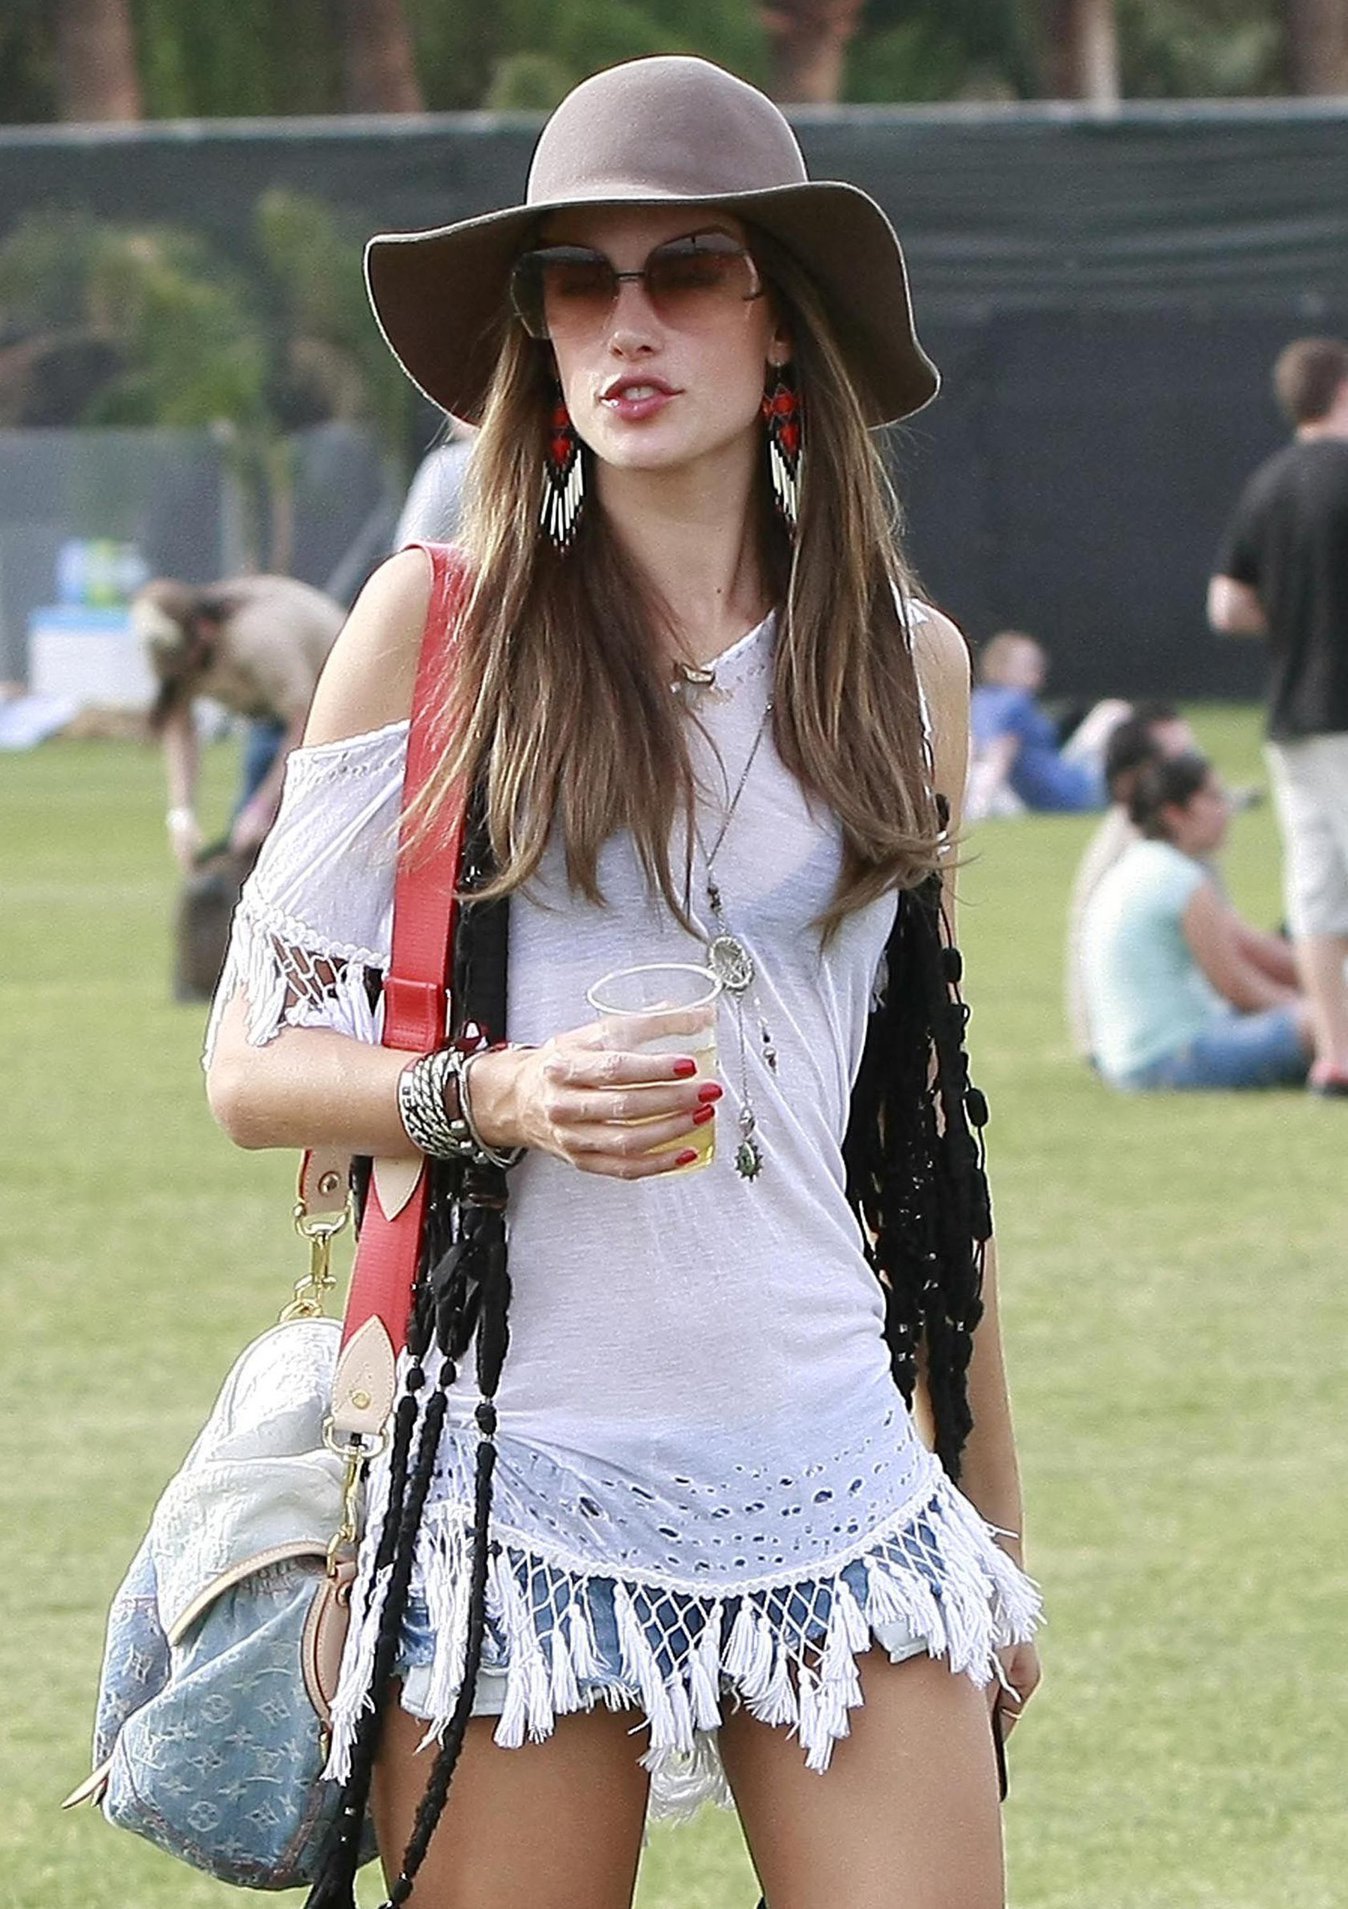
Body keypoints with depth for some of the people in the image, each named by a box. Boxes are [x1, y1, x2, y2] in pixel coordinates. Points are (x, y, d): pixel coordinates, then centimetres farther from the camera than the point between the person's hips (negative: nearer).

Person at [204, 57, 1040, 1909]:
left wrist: (995, 1514, 18)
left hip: (833, 1492, 2)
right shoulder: (443, 623, 1)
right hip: (512, 1492, -2)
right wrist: (495, 1096, -18)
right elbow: (254, 1063, 1)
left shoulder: (906, 665, 9)